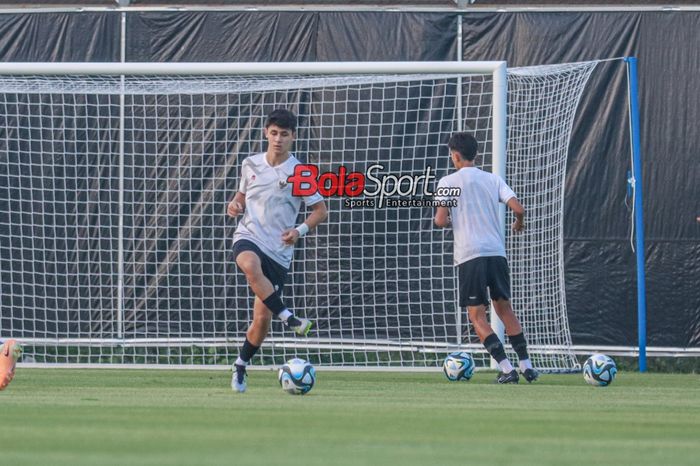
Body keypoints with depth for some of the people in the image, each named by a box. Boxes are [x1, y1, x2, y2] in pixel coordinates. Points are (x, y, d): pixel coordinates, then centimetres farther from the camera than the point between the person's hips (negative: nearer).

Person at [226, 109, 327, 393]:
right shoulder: (251, 165, 7)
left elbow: (321, 211, 3)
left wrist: (301, 230, -15)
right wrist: (235, 204, 1)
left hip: (278, 250, 0)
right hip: (248, 238, 1)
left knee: (262, 319, -1)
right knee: (251, 266, -39)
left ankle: (241, 366, 21)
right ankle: (290, 319, -35)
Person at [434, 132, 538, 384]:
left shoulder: (447, 182, 0)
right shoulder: (493, 179, 10)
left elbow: (440, 220, -8)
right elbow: (518, 208, 1)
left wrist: (447, 221, 16)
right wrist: (519, 222, 24)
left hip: (469, 256, -4)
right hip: (497, 252, 4)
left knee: (477, 316, 0)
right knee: (504, 309, 18)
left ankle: (507, 369, -12)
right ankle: (526, 365, 14)